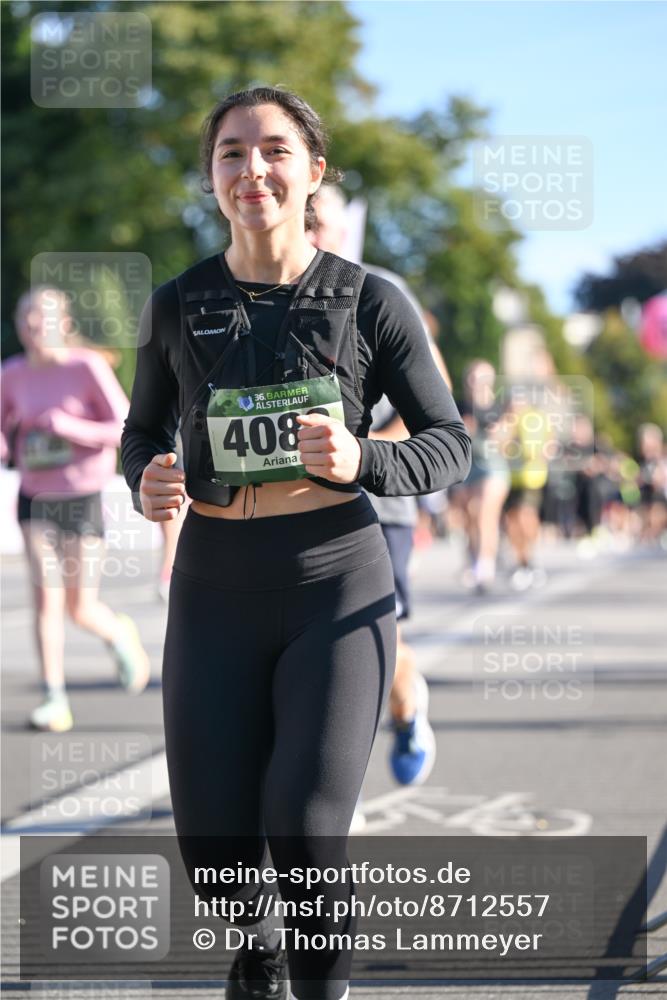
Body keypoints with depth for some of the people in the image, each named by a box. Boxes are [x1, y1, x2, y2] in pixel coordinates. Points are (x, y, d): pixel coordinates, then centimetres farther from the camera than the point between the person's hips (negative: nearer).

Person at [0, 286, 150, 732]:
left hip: (83, 500, -3)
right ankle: (56, 703, -6)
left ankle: (120, 633, 36)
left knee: (82, 609, 1)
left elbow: (127, 429, -13)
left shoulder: (88, 366, -11)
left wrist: (72, 427, -25)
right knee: (47, 597, -11)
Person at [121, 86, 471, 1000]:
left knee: (305, 829, -14)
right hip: (215, 592, 2)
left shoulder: (369, 303, -3)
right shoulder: (179, 306, 3)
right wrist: (148, 484, -8)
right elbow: (144, 432, 16)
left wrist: (361, 461, -20)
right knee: (214, 844, 1)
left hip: (337, 588, -2)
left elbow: (451, 445, 0)